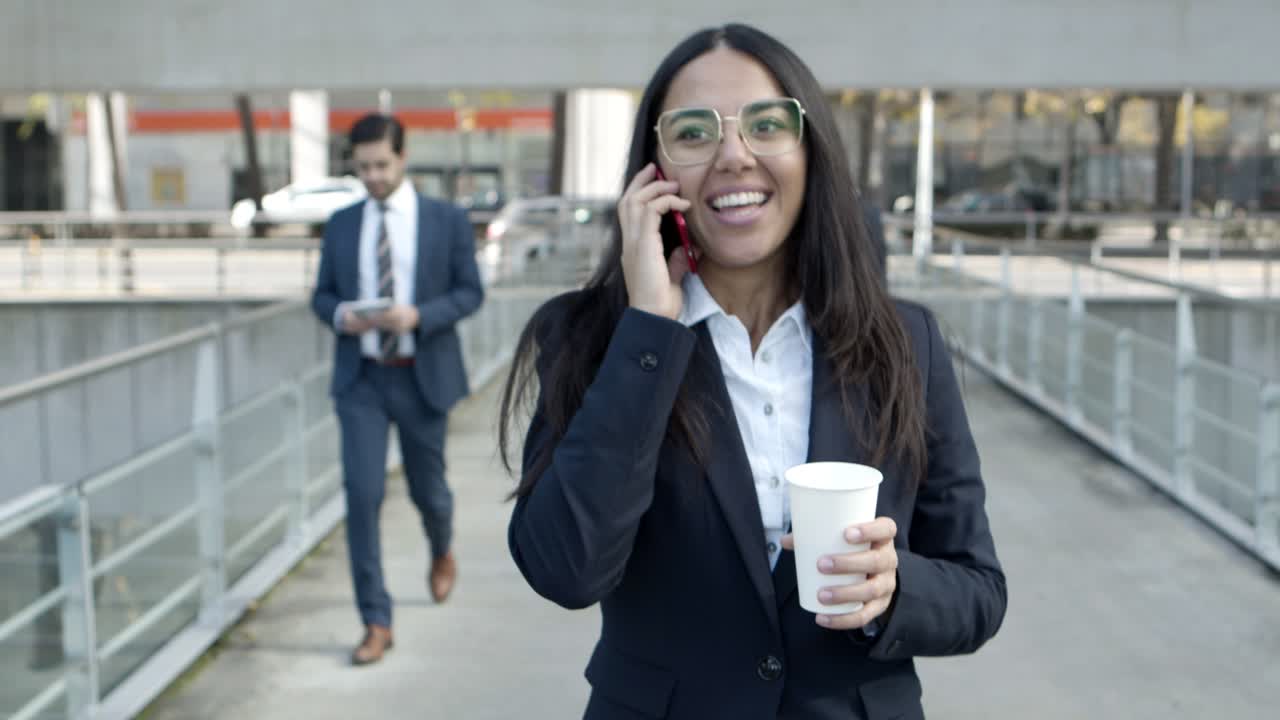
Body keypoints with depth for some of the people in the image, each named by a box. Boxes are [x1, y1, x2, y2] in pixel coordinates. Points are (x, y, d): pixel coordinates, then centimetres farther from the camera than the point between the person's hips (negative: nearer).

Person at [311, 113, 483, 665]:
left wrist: (418, 315, -20)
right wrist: (340, 314, -15)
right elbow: (322, 295, 9)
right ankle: (376, 621, 1)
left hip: (423, 376, -1)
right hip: (360, 377, 1)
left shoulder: (447, 220, -3)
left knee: (426, 486, 13)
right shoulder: (341, 225, 5)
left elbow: (470, 292, -3)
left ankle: (442, 553, 49)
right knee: (362, 493, -8)